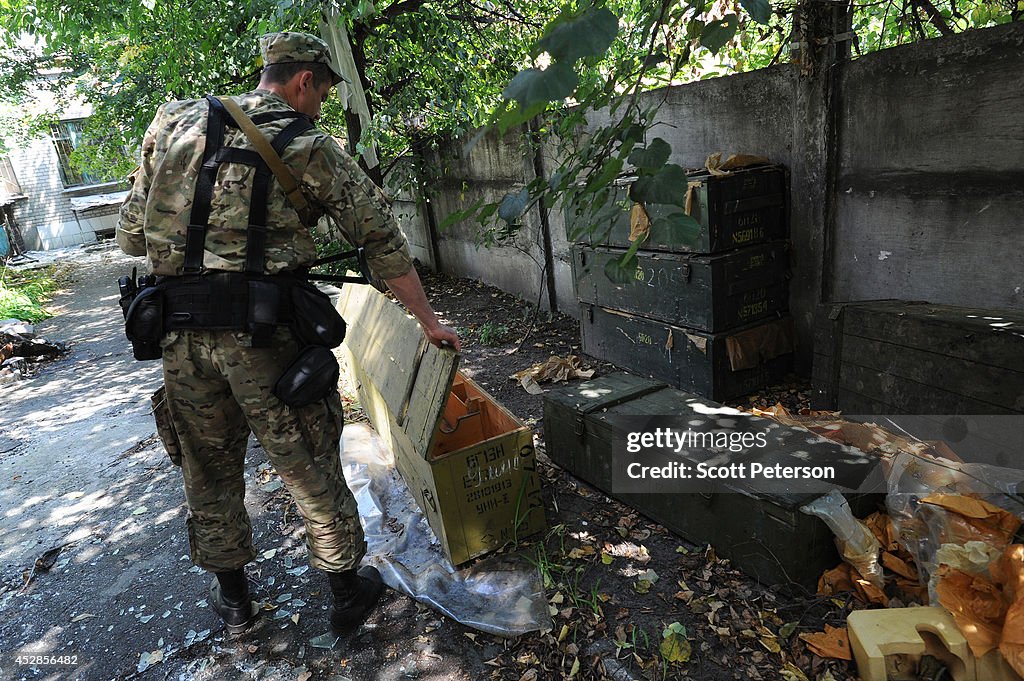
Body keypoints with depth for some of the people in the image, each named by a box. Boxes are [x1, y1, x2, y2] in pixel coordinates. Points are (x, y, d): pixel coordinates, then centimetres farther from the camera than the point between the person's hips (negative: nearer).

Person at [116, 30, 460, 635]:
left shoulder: (176, 124, 11)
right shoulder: (310, 147, 0)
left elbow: (132, 234, 11)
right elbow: (381, 240, 0)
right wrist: (429, 321, 7)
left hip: (181, 333, 4)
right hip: (266, 334, -4)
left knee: (211, 468, 20)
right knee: (311, 466, 10)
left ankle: (232, 593, 38)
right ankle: (348, 590, 27)